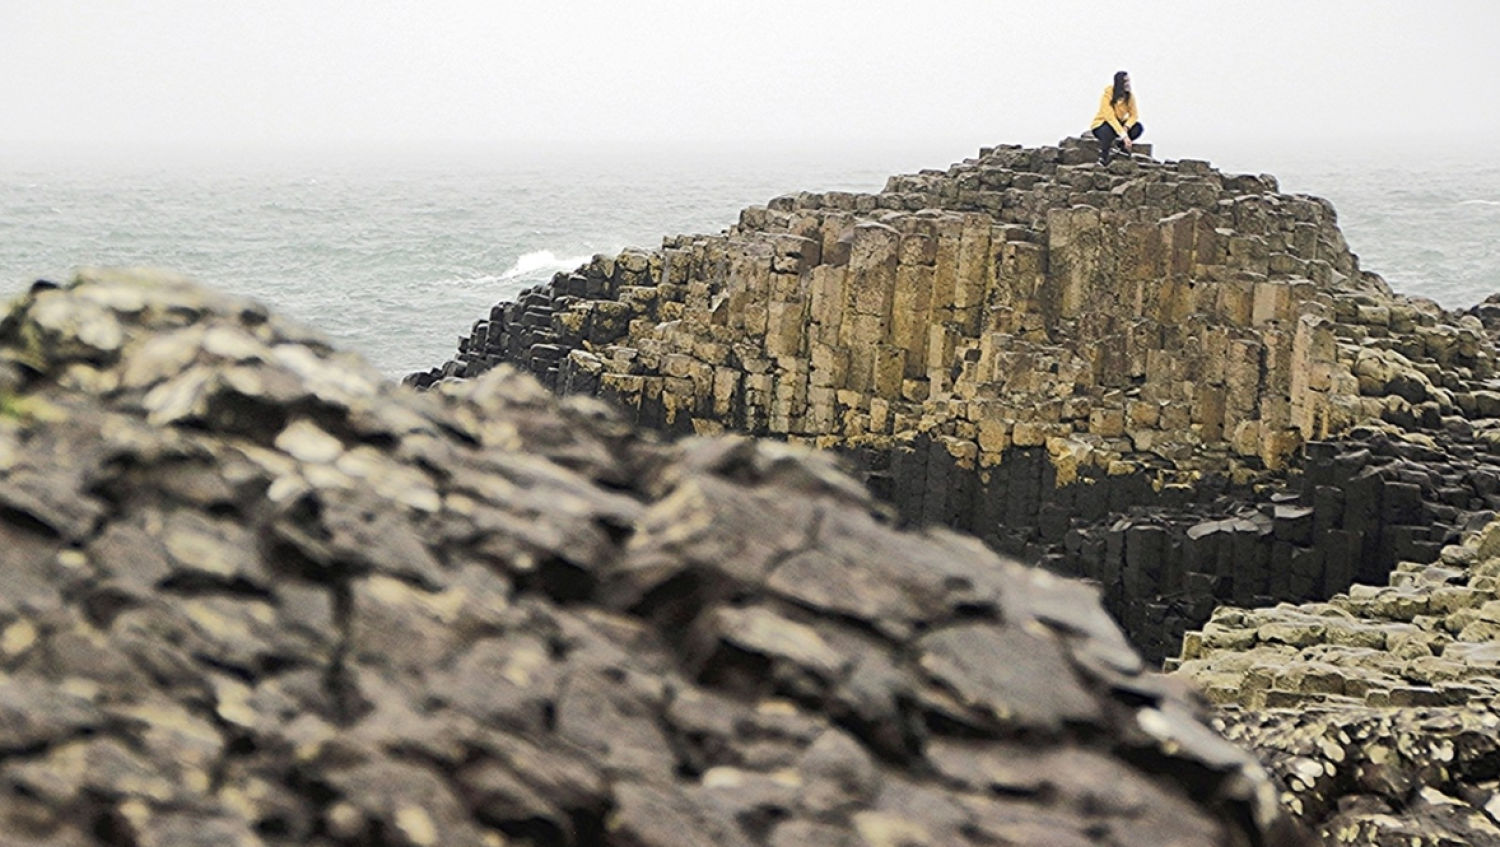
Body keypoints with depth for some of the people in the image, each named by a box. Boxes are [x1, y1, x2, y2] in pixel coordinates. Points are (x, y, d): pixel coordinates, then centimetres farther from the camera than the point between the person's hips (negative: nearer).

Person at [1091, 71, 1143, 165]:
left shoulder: (1130, 95, -9)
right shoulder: (1108, 95, -26)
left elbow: (1134, 114, -9)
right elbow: (1110, 117, -33)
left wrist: (1126, 127, -31)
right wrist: (1124, 135, -40)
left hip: (1119, 123, 5)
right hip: (1101, 125, -5)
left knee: (1138, 127, -20)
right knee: (1109, 131, -40)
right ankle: (1102, 159, -16)